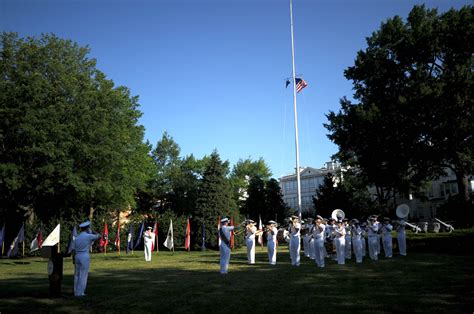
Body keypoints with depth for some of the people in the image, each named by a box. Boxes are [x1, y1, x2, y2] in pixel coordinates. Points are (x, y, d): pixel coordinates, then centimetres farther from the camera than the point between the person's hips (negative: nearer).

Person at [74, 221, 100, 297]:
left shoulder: (77, 238, 11)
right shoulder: (88, 236, -8)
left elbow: (75, 249, 12)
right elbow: (99, 236, 4)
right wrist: (92, 232, 18)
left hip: (77, 257, 6)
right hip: (85, 257, -6)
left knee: (77, 275, 12)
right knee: (83, 275, 0)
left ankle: (76, 292, 16)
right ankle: (80, 293, 1)